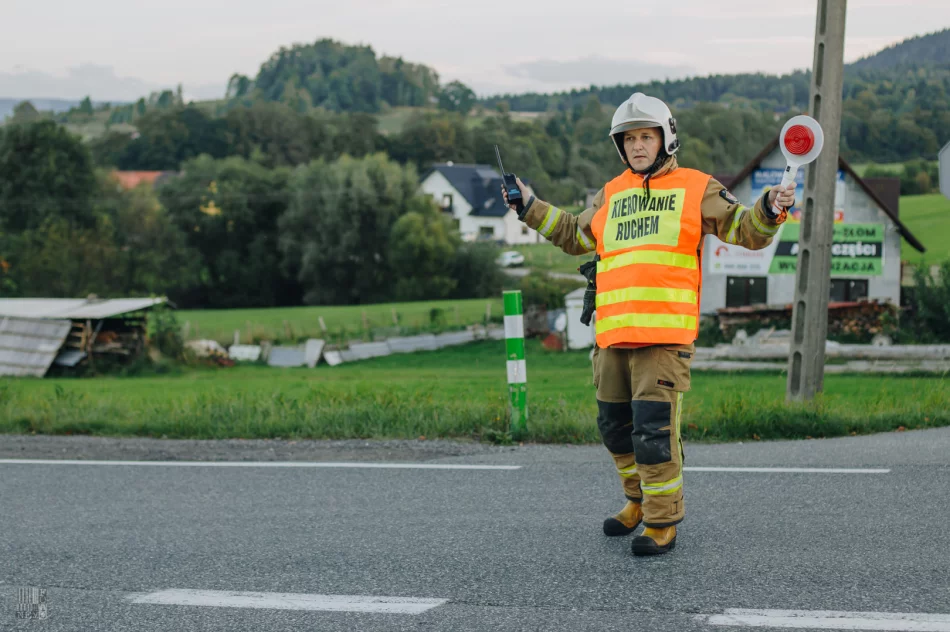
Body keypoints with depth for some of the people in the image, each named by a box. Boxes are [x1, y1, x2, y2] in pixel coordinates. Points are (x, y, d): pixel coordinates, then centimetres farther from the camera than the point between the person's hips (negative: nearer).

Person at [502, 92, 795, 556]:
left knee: (654, 430, -11)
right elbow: (577, 237, 31)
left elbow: (748, 232, 1)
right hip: (613, 333, 6)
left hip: (665, 333, -6)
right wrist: (530, 208, 26)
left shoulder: (695, 189, 4)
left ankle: (663, 522, 1)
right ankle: (640, 500, 36)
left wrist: (770, 209, -19)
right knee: (615, 426, 16)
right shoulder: (611, 194, 17)